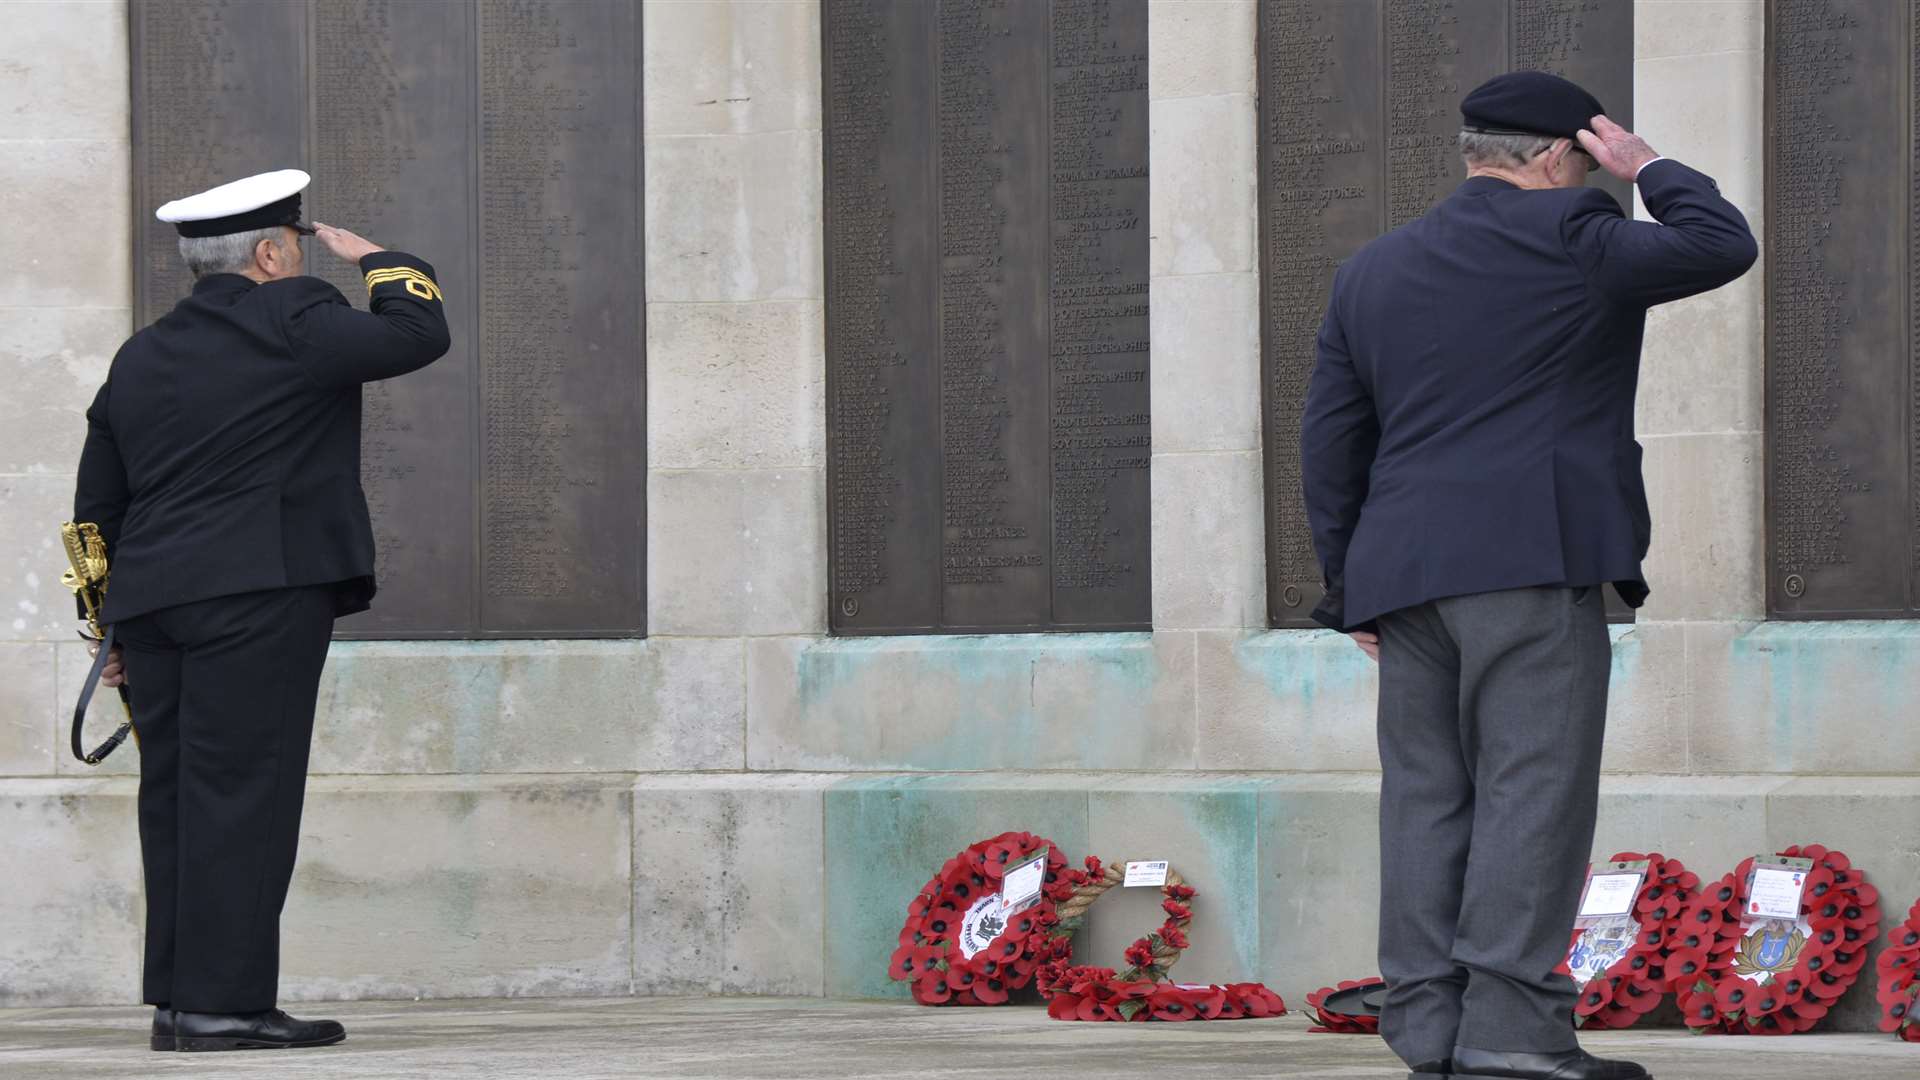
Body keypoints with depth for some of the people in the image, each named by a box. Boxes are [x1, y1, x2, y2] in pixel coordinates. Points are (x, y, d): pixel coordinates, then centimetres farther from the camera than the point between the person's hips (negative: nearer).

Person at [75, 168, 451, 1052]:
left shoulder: (138, 359, 18)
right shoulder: (290, 322, -5)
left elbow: (98, 507, 19)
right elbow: (417, 334, -6)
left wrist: (115, 626, 23)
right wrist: (374, 261, 12)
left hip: (151, 605, 7)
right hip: (258, 596, -7)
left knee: (177, 798, 8)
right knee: (242, 796, -8)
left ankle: (176, 996, 9)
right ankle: (220, 1002, -12)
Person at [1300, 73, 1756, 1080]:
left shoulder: (1371, 272, 16)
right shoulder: (1566, 242, -3)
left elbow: (1331, 439, 14)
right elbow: (1721, 247, 1)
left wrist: (1349, 584, 18)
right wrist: (1647, 168, 15)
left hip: (1406, 573, 6)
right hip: (1533, 556, -6)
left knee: (1429, 796, 4)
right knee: (1534, 785, -8)